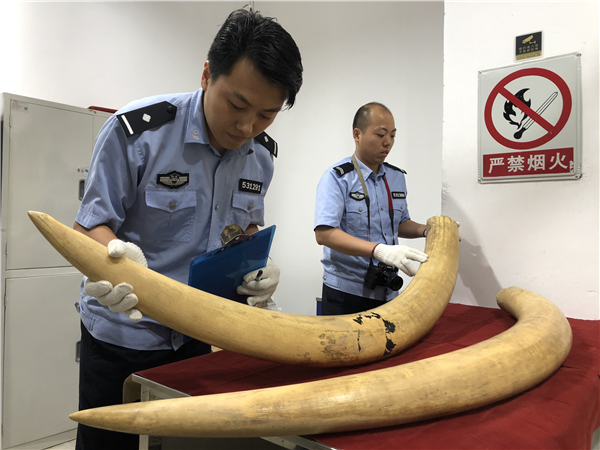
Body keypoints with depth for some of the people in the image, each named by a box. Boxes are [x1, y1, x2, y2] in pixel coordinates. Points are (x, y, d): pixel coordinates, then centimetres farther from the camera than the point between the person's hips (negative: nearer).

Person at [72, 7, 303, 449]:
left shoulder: (261, 153, -5)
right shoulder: (135, 130, -21)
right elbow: (91, 223, -15)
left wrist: (259, 264, -11)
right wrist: (116, 256, -37)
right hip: (122, 334, -4)